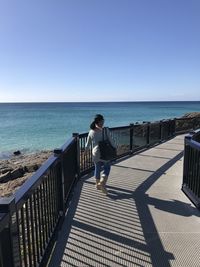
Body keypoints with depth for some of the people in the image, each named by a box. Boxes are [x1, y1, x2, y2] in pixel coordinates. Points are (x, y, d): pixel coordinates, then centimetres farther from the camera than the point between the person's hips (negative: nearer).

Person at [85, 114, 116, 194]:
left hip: (95, 154, 3)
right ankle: (102, 182, -2)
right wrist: (115, 148, 7)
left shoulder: (91, 132, -3)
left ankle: (97, 184, 34)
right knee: (107, 168, 15)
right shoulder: (105, 130, -15)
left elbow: (88, 143, 6)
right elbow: (111, 141, -9)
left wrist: (85, 150, 24)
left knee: (97, 168, 20)